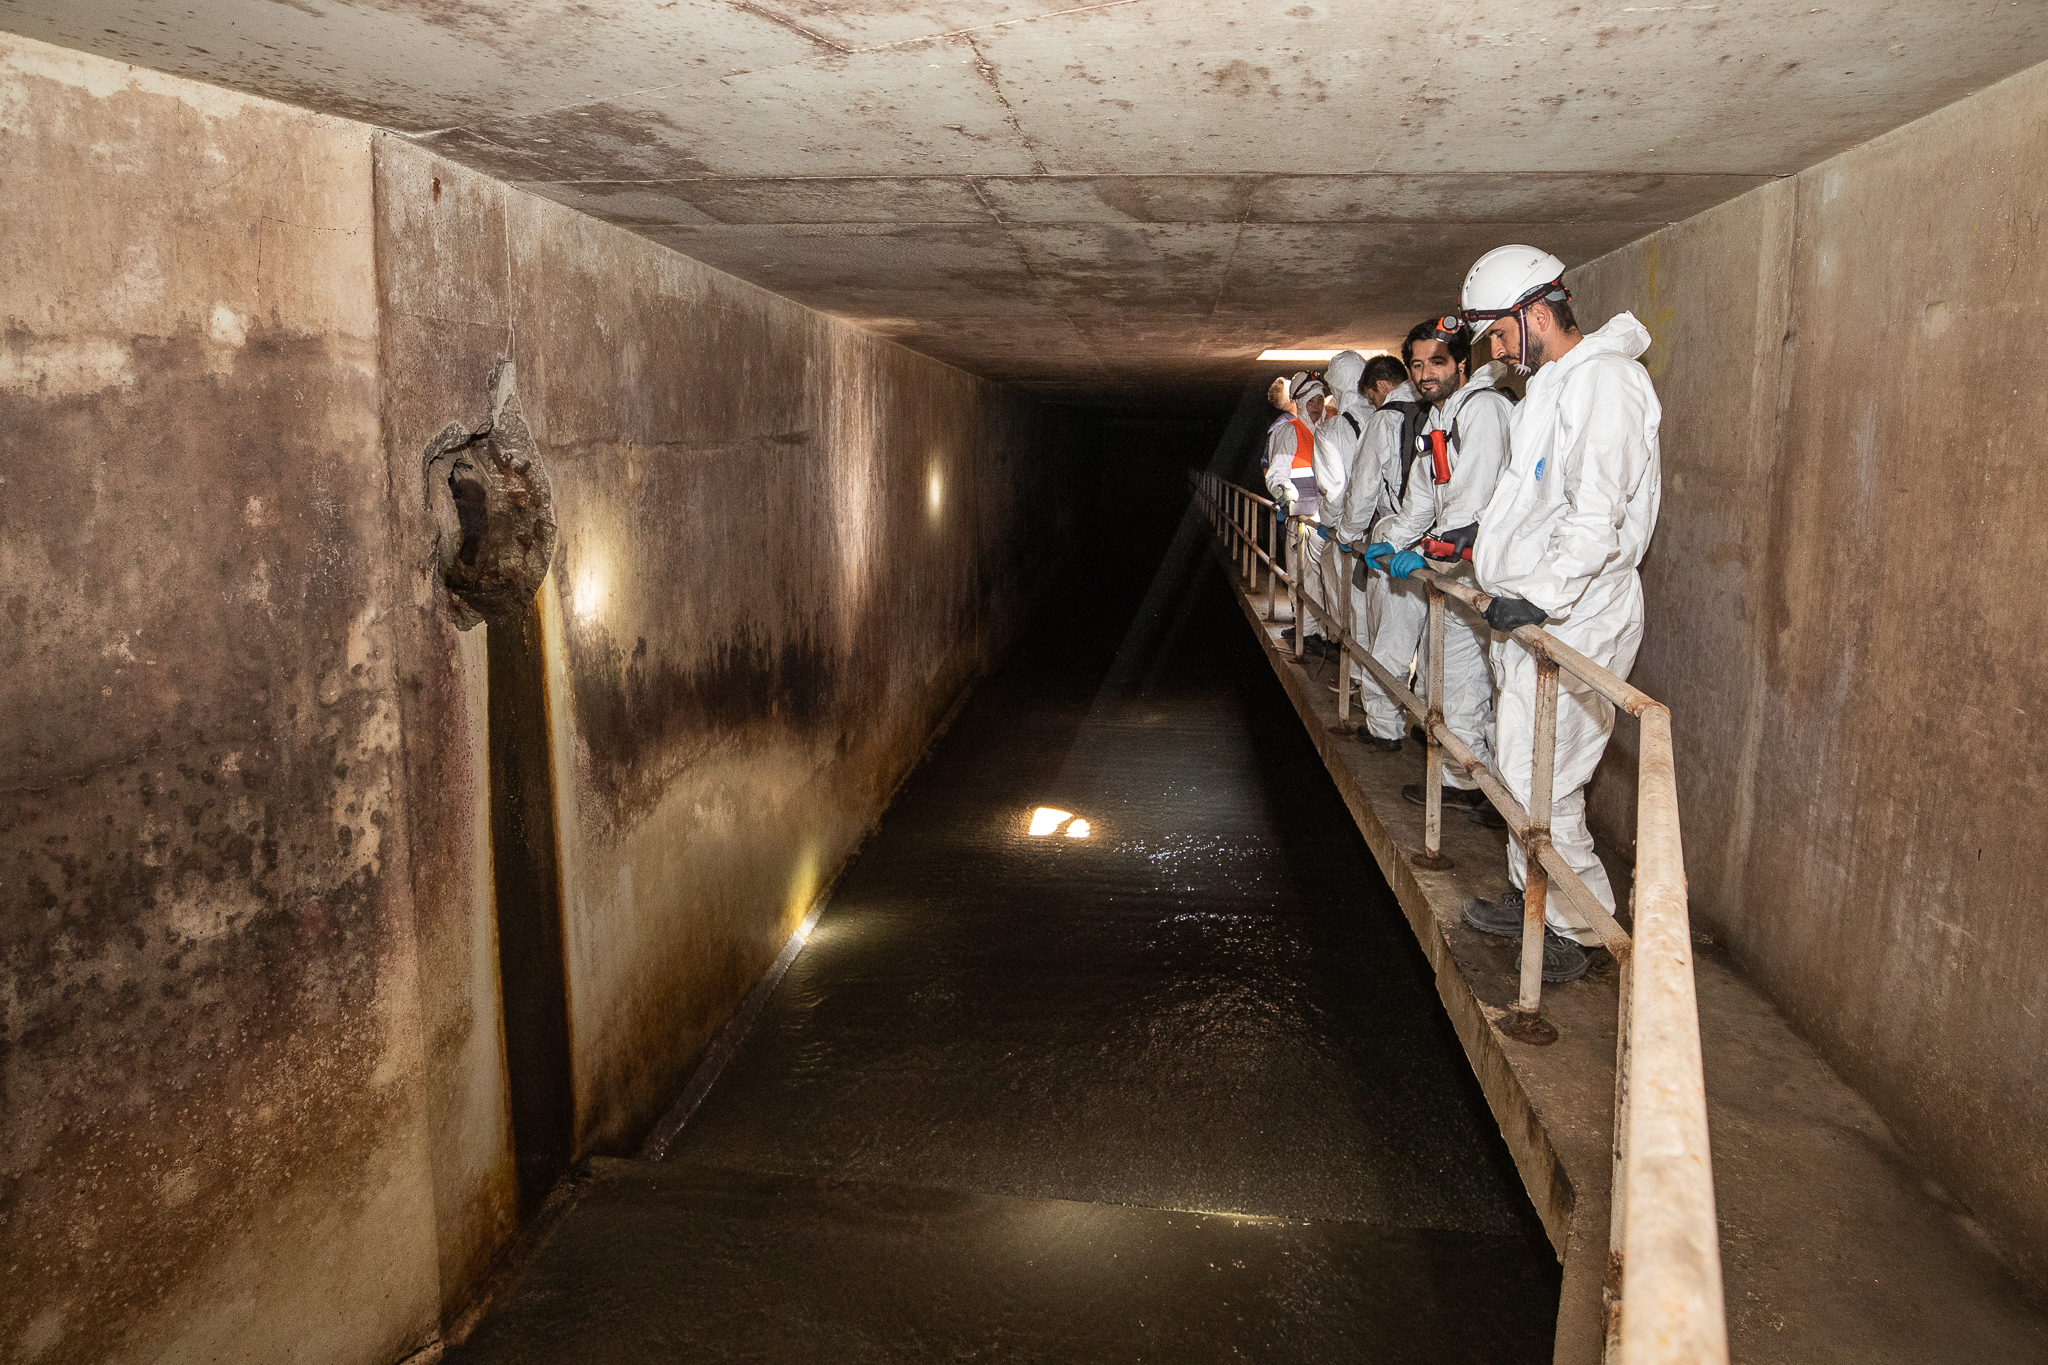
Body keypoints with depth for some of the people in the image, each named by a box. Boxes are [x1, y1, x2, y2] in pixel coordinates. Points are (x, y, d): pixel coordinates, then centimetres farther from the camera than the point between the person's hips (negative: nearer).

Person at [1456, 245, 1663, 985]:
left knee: (1540, 781, -7)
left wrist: (1540, 595, -28)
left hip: (1572, 619, -10)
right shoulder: (1553, 382, 17)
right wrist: (1478, 537, 22)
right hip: (1531, 615, 10)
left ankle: (1578, 930, 6)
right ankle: (1535, 899, 30)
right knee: (1519, 764, 16)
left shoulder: (1603, 382, -15)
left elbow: (1597, 516, -25)